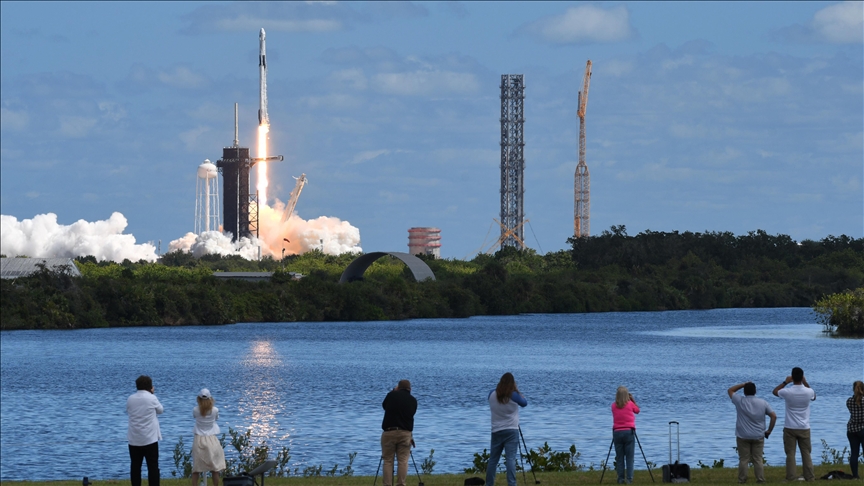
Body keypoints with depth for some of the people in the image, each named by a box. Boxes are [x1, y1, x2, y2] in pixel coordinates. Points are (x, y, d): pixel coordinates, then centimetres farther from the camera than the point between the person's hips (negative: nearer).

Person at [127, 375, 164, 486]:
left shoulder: (130, 399, 1)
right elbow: (160, 410, 8)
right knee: (153, 466, 0)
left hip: (134, 439, 3)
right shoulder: (152, 398, -9)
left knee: (135, 466, 7)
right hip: (150, 438, -3)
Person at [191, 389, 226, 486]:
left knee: (196, 468, 6)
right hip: (211, 439, 0)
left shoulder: (195, 410, -8)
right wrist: (211, 404, 22)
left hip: (199, 440, 0)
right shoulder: (215, 410, -8)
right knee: (215, 468, 6)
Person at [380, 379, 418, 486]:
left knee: (388, 461, 1)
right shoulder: (413, 400, 5)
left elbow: (384, 405, 19)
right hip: (405, 433, 1)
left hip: (389, 432, -1)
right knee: (403, 460, 1)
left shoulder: (392, 395, 0)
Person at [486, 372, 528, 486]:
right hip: (511, 431, -3)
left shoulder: (492, 394, -1)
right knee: (510, 459, -9)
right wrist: (516, 390, 11)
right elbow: (525, 403, 9)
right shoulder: (513, 396, -9)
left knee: (493, 460, 10)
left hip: (496, 432, 3)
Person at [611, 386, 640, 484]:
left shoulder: (614, 406, 1)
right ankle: (629, 478, -5)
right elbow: (637, 410, 15)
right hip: (629, 432, -1)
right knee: (629, 457, 1)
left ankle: (621, 479, 2)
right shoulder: (630, 404, -3)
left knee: (619, 458, 5)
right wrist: (632, 399, 11)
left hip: (617, 432, 2)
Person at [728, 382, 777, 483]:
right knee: (758, 460, 4)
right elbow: (774, 416, 0)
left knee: (743, 460, 3)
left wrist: (743, 384, 10)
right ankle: (760, 480, 1)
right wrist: (769, 431, 8)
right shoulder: (763, 403, 0)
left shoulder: (739, 401, -5)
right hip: (758, 437, 1)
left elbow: (730, 390, 12)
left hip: (743, 436, -1)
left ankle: (742, 480, 3)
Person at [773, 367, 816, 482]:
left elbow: (775, 391, 11)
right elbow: (813, 397, 20)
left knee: (790, 454, 2)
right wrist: (805, 383, 19)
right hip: (804, 428, 2)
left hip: (790, 428, -2)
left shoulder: (787, 392, -12)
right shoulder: (808, 392, -7)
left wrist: (785, 382, 15)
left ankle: (791, 477, -3)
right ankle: (809, 477, 7)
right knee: (806, 453, 8)